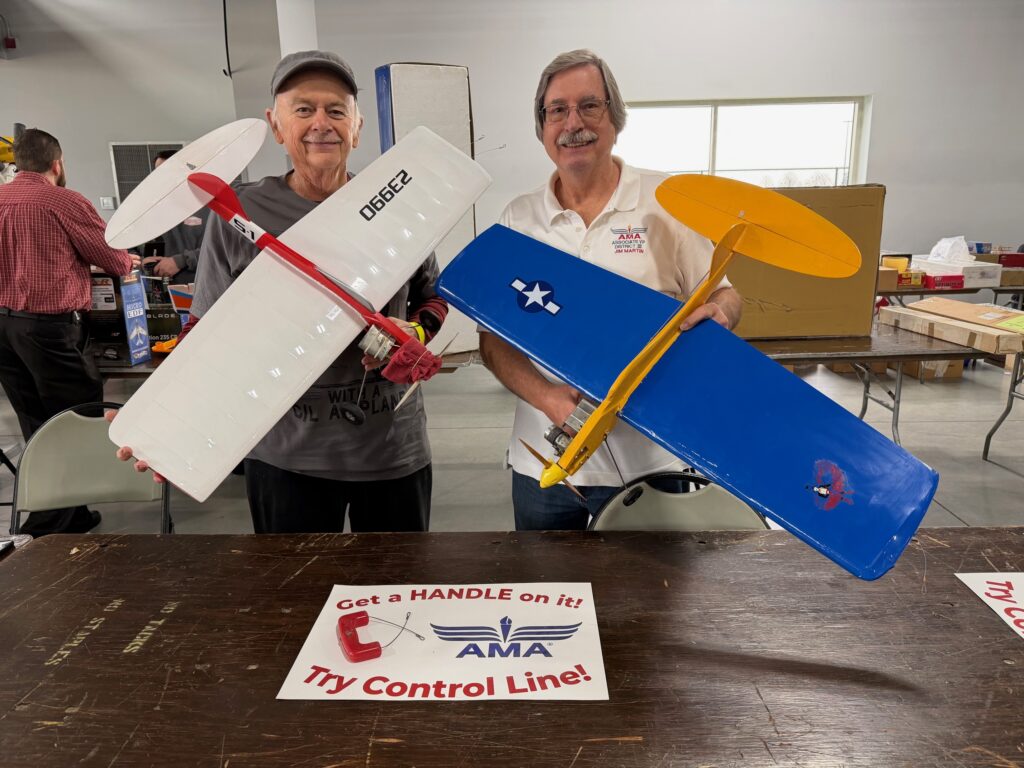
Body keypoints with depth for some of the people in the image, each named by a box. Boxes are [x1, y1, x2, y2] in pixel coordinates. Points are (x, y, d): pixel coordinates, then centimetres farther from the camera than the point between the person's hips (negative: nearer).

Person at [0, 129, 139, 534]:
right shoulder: (65, 202, -9)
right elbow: (115, 259, -2)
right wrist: (128, 261, 21)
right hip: (50, 326, -7)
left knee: (37, 430, 13)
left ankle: (68, 517, 26)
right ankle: (44, 530, 4)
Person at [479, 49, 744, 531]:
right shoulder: (518, 218, 2)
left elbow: (726, 296, 1)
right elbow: (493, 339, 1)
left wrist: (715, 314, -23)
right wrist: (547, 397, -17)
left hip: (649, 459, -1)